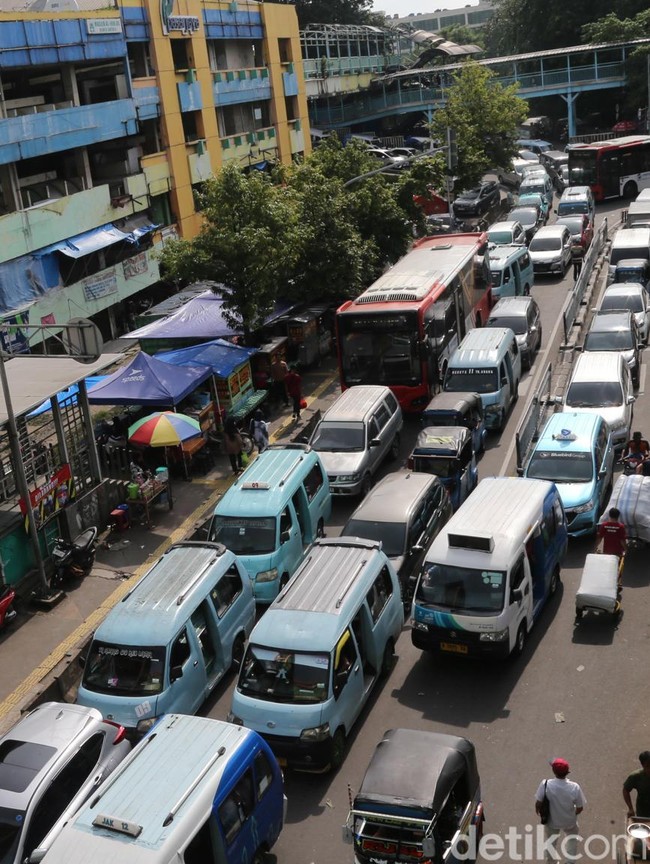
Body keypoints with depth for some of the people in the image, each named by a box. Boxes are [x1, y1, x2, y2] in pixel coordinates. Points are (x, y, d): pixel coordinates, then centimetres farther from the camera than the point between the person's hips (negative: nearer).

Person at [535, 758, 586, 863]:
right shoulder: (574, 787, -29)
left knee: (551, 843, 29)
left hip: (551, 821, 0)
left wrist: (539, 812, 5)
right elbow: (580, 808, -15)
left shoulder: (545, 784, -30)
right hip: (569, 822, 0)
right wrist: (573, 814, 7)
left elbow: (538, 804, -18)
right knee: (572, 841, 32)